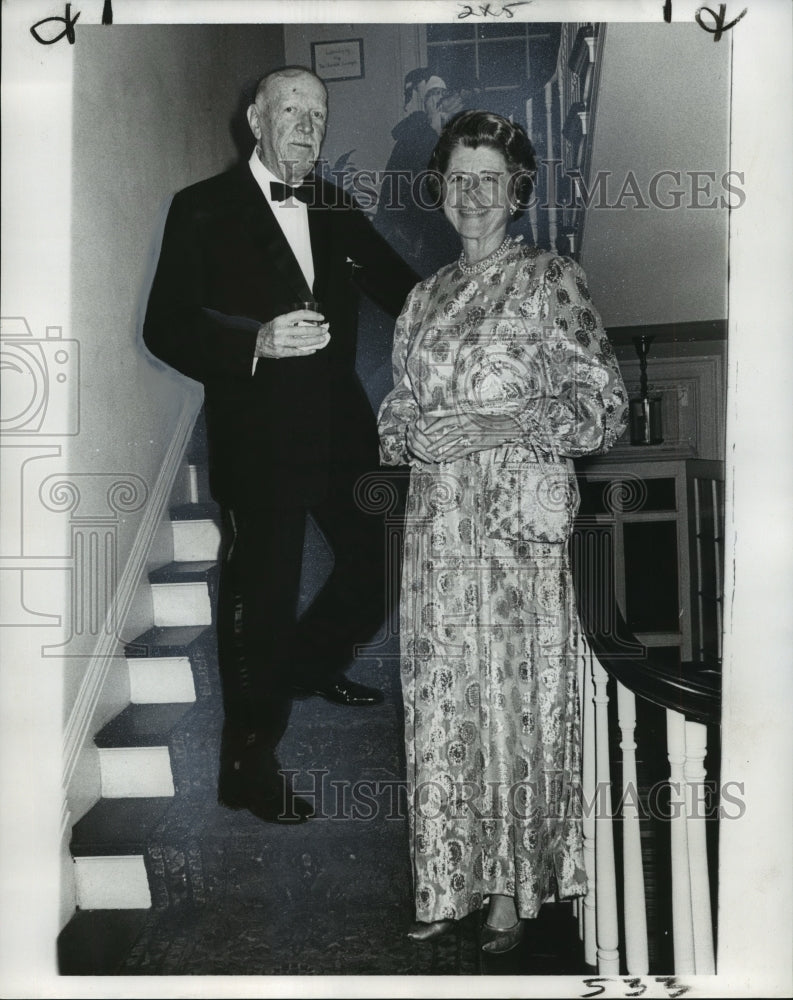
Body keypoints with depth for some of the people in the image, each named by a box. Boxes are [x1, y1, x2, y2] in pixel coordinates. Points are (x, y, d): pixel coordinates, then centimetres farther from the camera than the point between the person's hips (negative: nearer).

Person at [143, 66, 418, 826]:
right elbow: (165, 328, -10)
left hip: (340, 432, 6)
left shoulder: (333, 207, 10)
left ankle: (313, 666, 48)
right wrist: (257, 343, -25)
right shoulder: (204, 210, -4)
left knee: (370, 570, 16)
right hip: (259, 442, -5)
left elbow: (397, 284, 13)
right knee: (261, 602, 1)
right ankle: (248, 768, 21)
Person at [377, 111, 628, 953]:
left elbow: (605, 408, -5)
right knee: (439, 701, 7)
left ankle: (515, 889, 18)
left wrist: (495, 424, -16)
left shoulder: (551, 280, 0)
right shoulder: (426, 296, 15)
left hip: (516, 530, -4)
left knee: (516, 700, 0)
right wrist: (409, 434, -4)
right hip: (435, 528, 5)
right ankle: (451, 883, 23)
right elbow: (397, 408, 19)